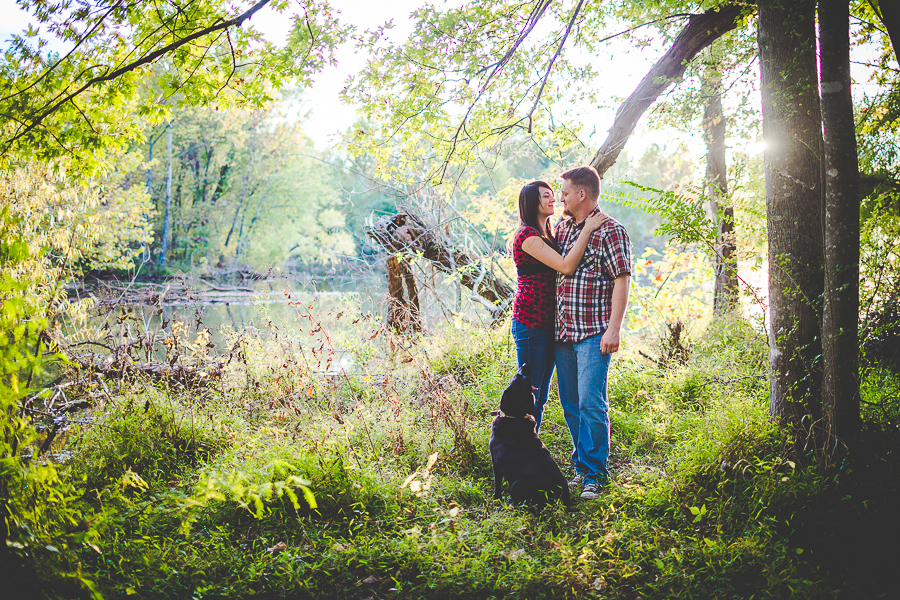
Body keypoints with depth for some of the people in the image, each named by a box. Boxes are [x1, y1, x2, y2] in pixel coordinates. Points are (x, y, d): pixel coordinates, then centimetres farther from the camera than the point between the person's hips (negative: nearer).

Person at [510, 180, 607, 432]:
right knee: (529, 394, -4)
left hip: (548, 324, 9)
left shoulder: (547, 236, 17)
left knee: (540, 395, 13)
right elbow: (566, 266, -22)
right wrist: (587, 229, -18)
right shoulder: (527, 235, -13)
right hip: (531, 323, -9)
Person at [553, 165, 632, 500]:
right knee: (570, 404, 11)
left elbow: (622, 282, -10)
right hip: (562, 332, 7)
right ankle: (582, 466, 23)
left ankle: (594, 475, 1)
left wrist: (614, 328, -16)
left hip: (594, 333, -7)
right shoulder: (561, 228, 15)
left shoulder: (610, 231, -6)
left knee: (591, 403, -9)